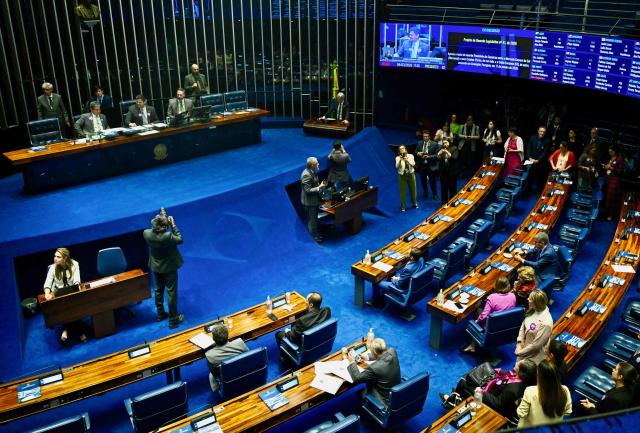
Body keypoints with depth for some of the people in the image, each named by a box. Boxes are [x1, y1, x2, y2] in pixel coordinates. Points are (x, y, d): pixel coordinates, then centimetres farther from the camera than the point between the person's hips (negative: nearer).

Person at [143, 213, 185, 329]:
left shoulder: (146, 233, -19)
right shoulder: (167, 236, -33)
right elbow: (180, 239, -15)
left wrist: (158, 220, -4)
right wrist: (173, 225, -14)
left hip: (156, 267, 5)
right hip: (169, 267, -5)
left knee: (158, 290, 23)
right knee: (171, 292, 8)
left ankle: (160, 314, 40)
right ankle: (173, 319, 18)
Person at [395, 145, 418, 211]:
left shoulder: (410, 156, 0)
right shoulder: (398, 158, -3)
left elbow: (413, 164, -13)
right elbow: (397, 167, -16)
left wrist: (407, 160, -29)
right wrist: (400, 160, -31)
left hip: (411, 174, 2)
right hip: (402, 176, -1)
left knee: (413, 189, 12)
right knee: (403, 191, 0)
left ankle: (415, 203, 32)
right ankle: (403, 206, 10)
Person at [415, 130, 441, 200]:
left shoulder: (434, 144, -10)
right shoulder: (419, 143, 3)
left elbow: (437, 155, -12)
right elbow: (416, 151, 11)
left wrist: (428, 157, -24)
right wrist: (417, 153, -12)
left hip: (430, 166, -4)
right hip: (421, 165, 4)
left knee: (432, 181, 5)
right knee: (423, 180, 15)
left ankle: (434, 194, 22)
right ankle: (425, 193, 35)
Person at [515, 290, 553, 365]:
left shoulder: (546, 323, -32)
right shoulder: (533, 311, -10)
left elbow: (536, 345, -26)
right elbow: (523, 326, 3)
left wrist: (520, 352, -15)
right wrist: (519, 344, -7)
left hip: (534, 357, -7)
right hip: (524, 348, 7)